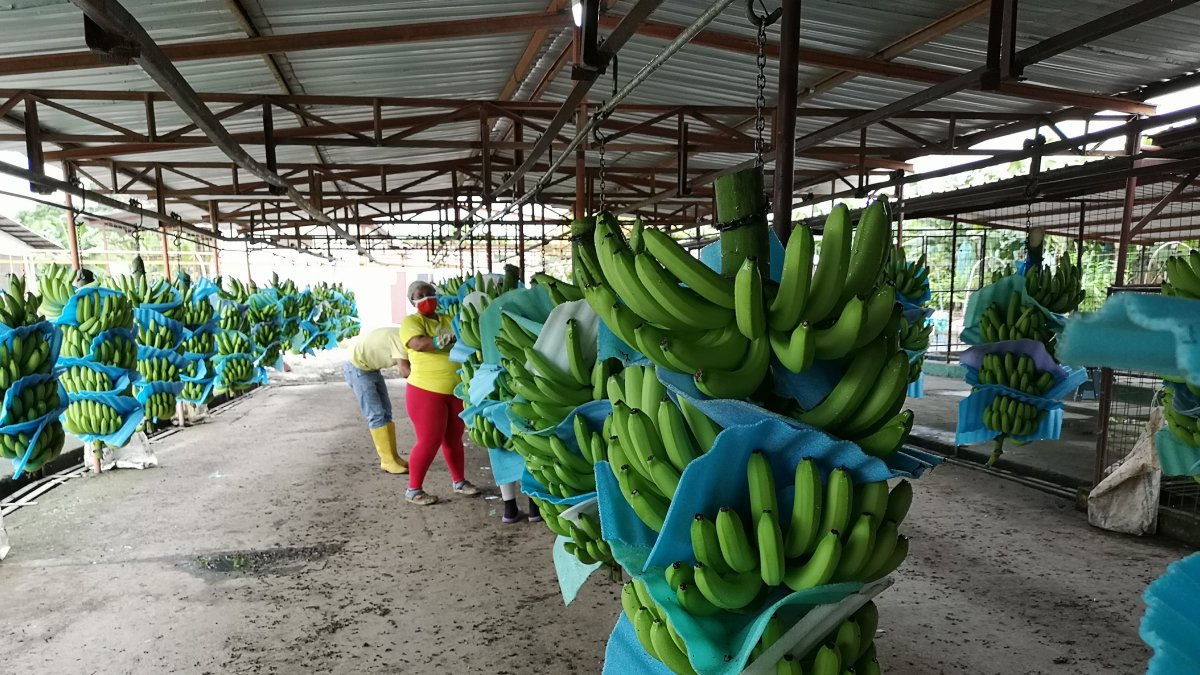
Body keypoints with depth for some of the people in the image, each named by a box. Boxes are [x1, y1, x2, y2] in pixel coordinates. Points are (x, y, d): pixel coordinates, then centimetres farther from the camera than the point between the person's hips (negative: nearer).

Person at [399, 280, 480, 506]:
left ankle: (459, 482, 29)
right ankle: (413, 489, 13)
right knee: (429, 442, -2)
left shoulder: (448, 319, 12)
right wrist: (451, 338, -30)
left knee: (454, 439, 16)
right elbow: (418, 343, -25)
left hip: (456, 391, 6)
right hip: (426, 392, -6)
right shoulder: (411, 321, -6)